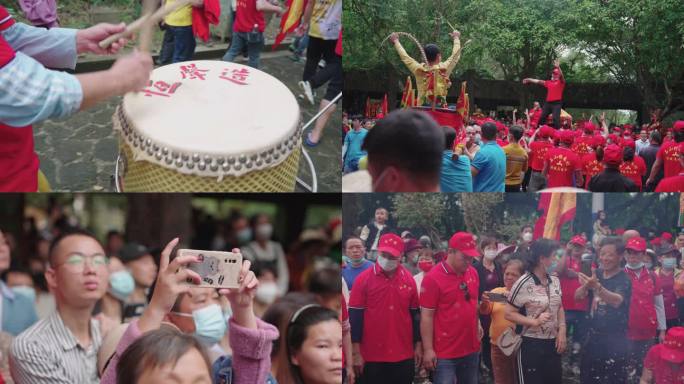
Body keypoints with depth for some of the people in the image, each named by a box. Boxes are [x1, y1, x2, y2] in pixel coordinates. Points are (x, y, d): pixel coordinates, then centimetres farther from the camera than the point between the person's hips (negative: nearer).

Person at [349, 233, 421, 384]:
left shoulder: (408, 279, 5)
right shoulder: (364, 279, -5)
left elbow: (415, 314, 12)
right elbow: (355, 316, -5)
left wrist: (418, 344, 10)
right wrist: (356, 352, -9)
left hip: (404, 356, 3)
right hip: (371, 357, -3)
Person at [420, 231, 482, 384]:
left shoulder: (472, 273, 6)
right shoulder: (433, 278, -13)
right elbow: (426, 316, -12)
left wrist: (477, 324, 6)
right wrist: (428, 350, -13)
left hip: (471, 349, 6)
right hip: (445, 352, -6)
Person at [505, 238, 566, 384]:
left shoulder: (555, 281, 7)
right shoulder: (524, 284, -13)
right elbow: (509, 314, -12)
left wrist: (562, 331, 4)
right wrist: (535, 321, -22)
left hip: (552, 344, 6)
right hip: (531, 345, -6)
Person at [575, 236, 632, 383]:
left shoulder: (624, 279, -11)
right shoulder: (596, 274, 7)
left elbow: (617, 301, -31)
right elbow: (578, 297, -1)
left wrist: (597, 287, -49)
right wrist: (586, 285, -24)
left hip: (614, 340, -6)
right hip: (592, 336, 6)